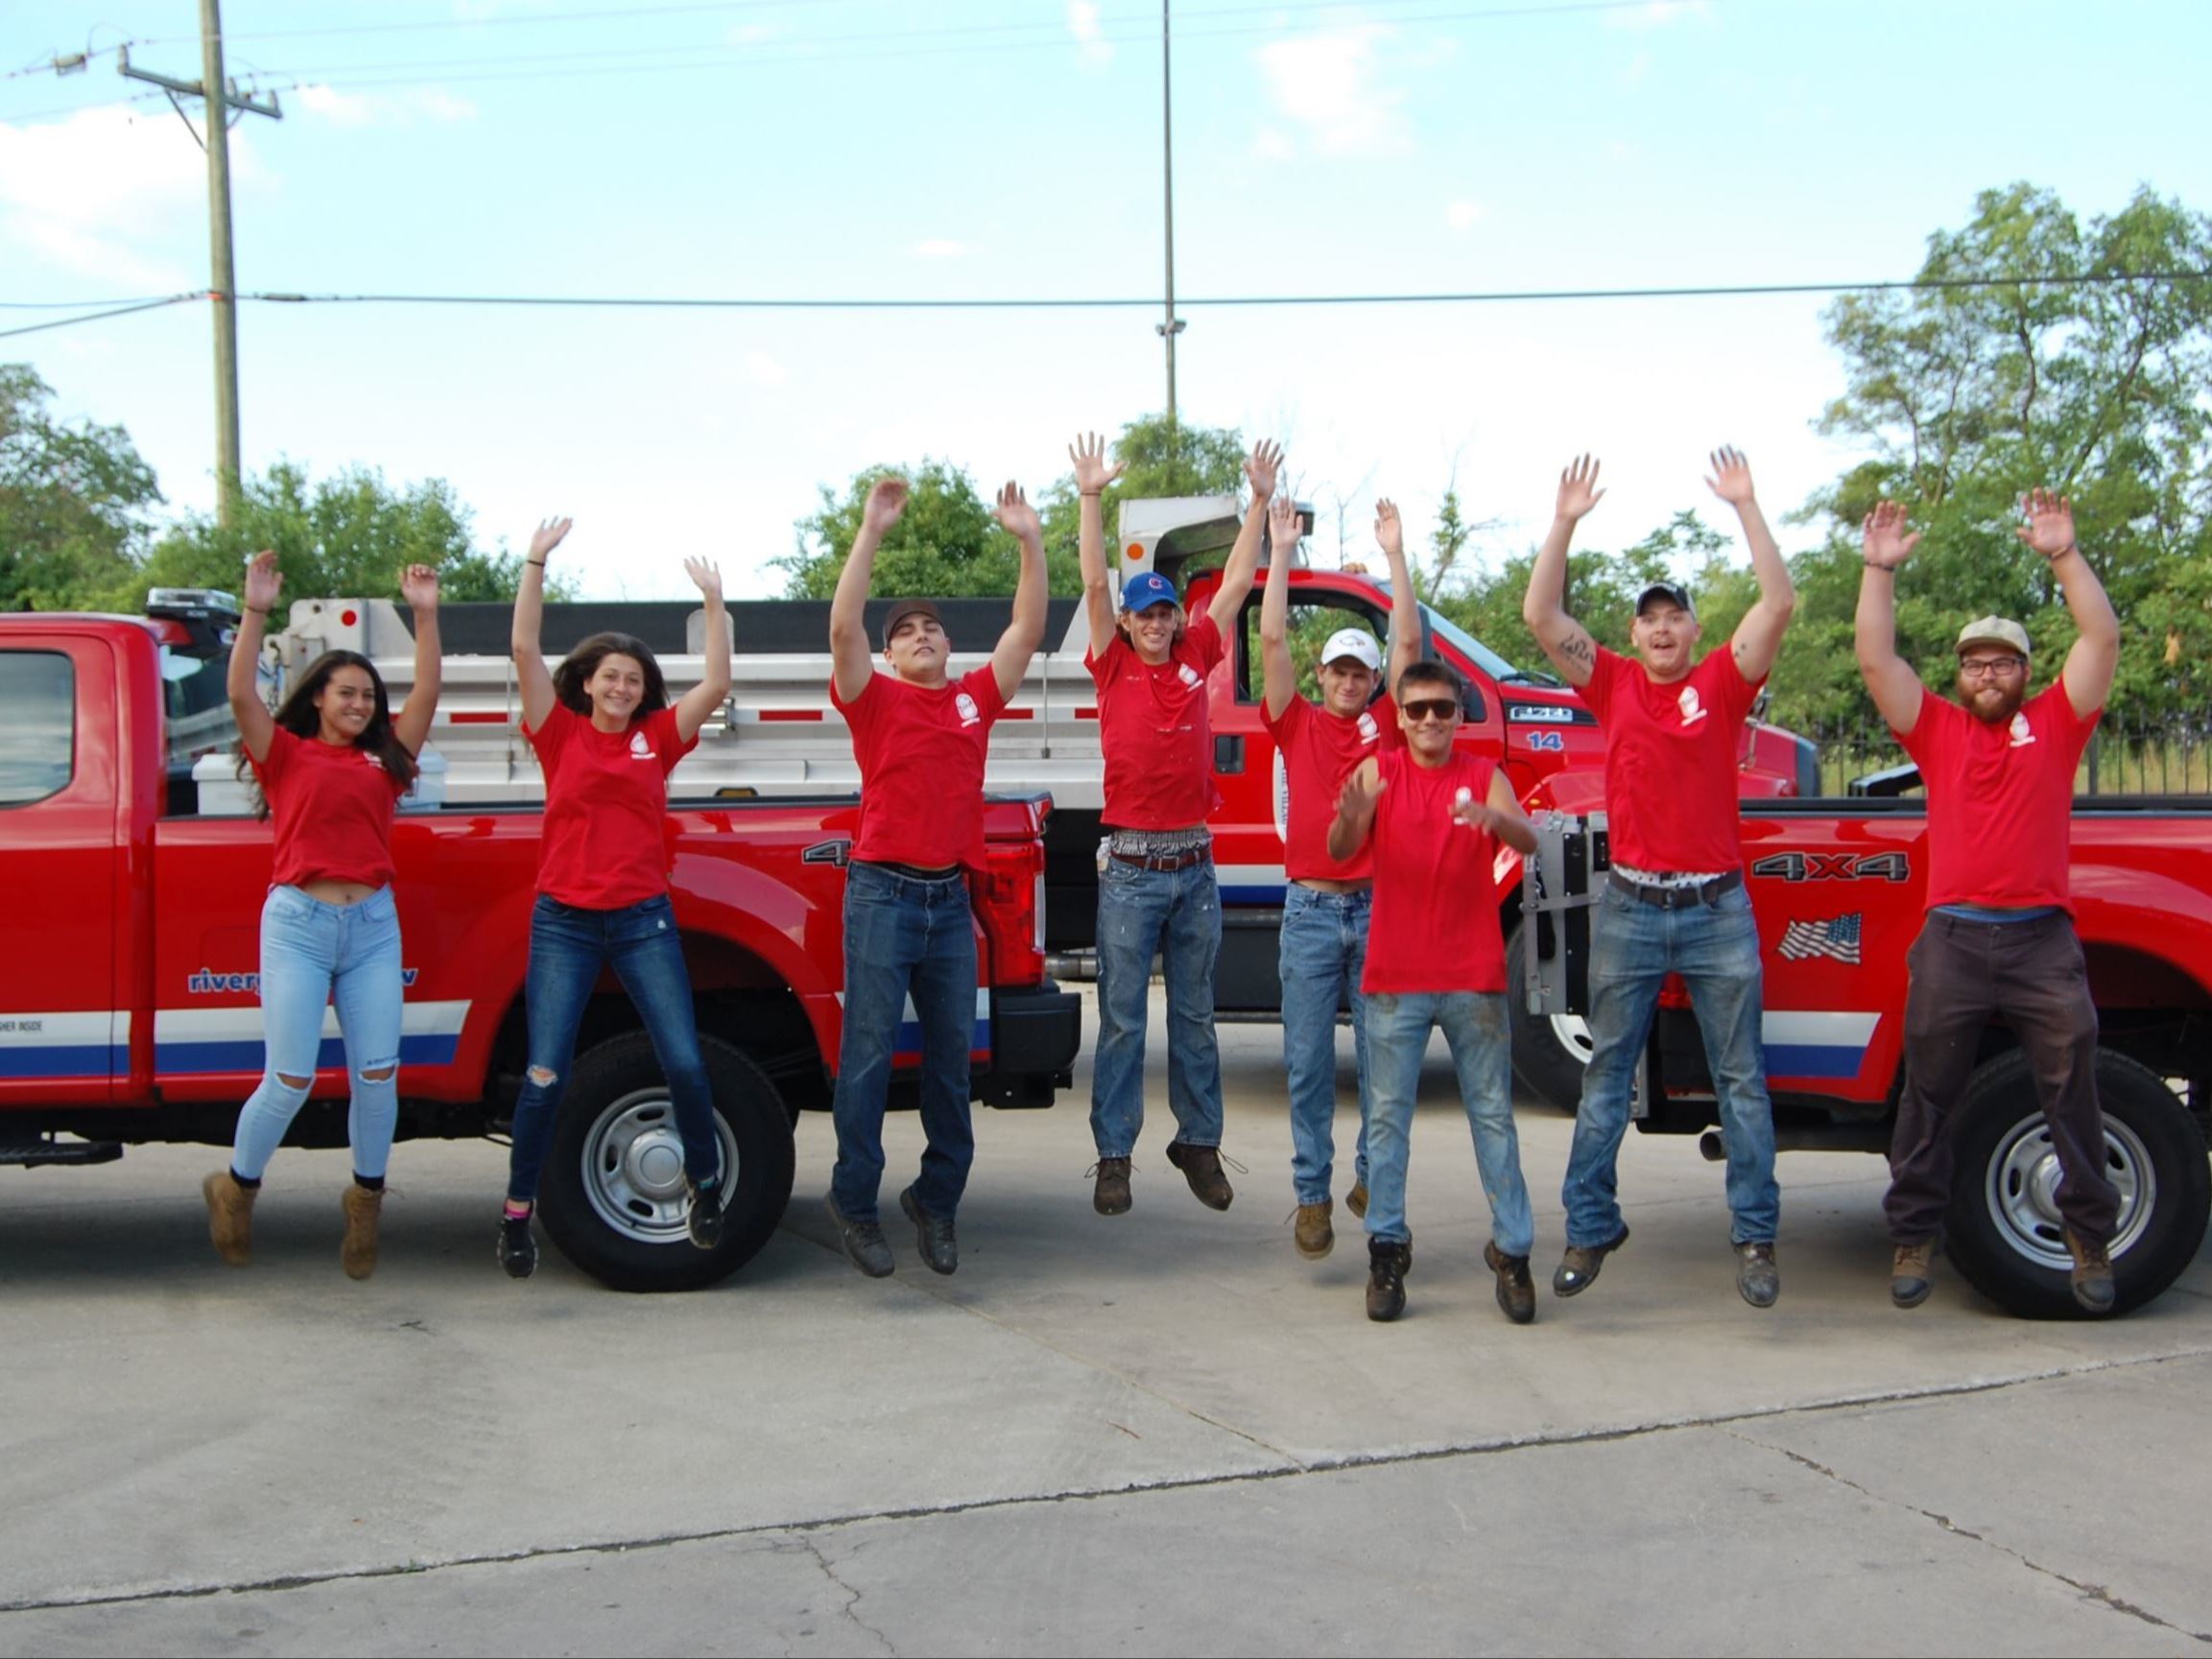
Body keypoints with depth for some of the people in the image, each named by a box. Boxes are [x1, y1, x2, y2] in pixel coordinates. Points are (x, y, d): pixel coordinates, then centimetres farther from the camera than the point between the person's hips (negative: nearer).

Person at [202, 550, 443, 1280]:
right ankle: (235, 1189, 19)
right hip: (298, 923, -3)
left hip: (373, 925, 3)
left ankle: (366, 1199, 19)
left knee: (377, 1075, -1)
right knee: (290, 1080, -5)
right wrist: (256, 613, -18)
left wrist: (425, 616, -3)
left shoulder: (385, 758, 13)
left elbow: (427, 692, 5)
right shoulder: (285, 755, 5)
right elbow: (241, 695, -9)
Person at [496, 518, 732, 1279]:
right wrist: (536, 563, -10)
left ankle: (705, 1183, 19)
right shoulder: (561, 733, 3)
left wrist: (713, 600, -6)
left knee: (685, 1063, -3)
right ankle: (517, 1212, 10)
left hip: (644, 921, 1)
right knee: (545, 1074, -5)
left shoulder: (658, 737, 7)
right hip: (564, 923, -1)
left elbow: (716, 683, -3)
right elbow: (526, 652, -6)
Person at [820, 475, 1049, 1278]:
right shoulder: (875, 697, 1)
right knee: (869, 1052, -3)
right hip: (884, 893, -4)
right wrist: (872, 532, -18)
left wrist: (1030, 541, 1)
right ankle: (854, 1201, 7)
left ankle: (938, 1198, 21)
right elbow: (843, 625, -14)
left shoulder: (975, 697, 12)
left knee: (951, 1054, 9)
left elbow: (1028, 630, 9)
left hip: (951, 897, 4)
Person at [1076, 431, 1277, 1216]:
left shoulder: (1197, 656, 7)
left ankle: (1199, 1144, 21)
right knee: (1122, 1019, 2)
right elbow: (1095, 583, -7)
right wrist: (1092, 499, -13)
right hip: (1130, 869, -3)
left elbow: (1237, 581, 8)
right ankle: (1113, 1156, 7)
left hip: (1194, 866, 3)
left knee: (1194, 1016, 12)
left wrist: (1260, 500, 6)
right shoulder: (1114, 666, 0)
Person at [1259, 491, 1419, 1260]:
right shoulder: (1297, 723, 6)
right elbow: (1272, 640, -1)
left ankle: (1373, 1180, 18)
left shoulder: (1386, 723, 7)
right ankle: (1312, 1195, 6)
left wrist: (1396, 554, -2)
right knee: (1309, 1063, 1)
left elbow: (1409, 642, 0)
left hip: (1379, 907, 1)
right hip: (1311, 910, 0)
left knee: (1380, 1056, 5)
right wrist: (1281, 553, -2)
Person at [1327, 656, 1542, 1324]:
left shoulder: (1485, 777, 4)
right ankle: (1387, 1249, 10)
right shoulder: (1378, 771, 3)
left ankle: (1512, 1250, 10)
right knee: (1389, 1115, 3)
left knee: (1493, 1114, 4)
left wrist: (1493, 820, -37)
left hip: (1474, 977, 0)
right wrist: (1351, 817, -34)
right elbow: (1339, 852, -10)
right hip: (1395, 978, 0)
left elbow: (1527, 840, -13)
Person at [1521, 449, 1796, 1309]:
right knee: (1606, 1077, 6)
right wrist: (1565, 523, -7)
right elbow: (1541, 615, -2)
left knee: (1741, 1078, 5)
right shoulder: (1612, 683, 5)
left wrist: (1746, 507, -11)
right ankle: (1589, 1229, 14)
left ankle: (1755, 1237, 13)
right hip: (1630, 907, 1)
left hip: (1718, 908, -1)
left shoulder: (1722, 681, 2)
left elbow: (1778, 600, -9)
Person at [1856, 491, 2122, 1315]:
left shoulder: (2055, 721, 10)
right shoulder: (1937, 728, 11)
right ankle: (1914, 1238, 14)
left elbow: (2102, 638, 0)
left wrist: (2065, 556, -7)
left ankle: (2091, 1239, 13)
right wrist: (1881, 571, -5)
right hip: (1953, 938, 1)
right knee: (1927, 1097, 5)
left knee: (2072, 1098, 2)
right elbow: (1876, 660, 2)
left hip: (2042, 938, 0)